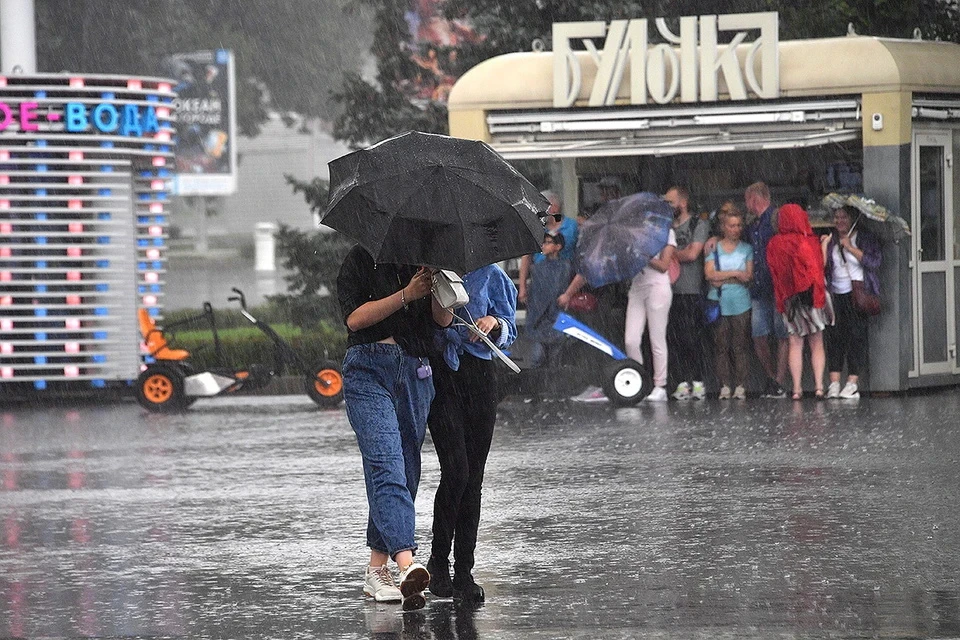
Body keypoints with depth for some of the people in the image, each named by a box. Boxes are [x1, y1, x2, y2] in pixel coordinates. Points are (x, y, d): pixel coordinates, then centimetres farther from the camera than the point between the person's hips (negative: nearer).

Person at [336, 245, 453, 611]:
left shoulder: (422, 261, 14)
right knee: (386, 462, -19)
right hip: (368, 369, -5)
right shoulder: (360, 260, 2)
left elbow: (443, 320, 6)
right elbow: (354, 318, -9)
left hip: (415, 371, 5)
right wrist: (406, 295, -15)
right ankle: (406, 562, -35)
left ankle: (377, 569, 12)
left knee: (406, 468, 5)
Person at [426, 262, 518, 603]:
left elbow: (509, 332, 11)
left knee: (473, 476, 2)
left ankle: (464, 572, 6)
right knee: (456, 470, -15)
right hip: (438, 376, -2)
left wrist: (493, 324, -10)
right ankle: (439, 560, 1)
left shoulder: (488, 275, 9)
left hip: (479, 374, 2)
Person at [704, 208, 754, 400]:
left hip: (741, 303, 0)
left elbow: (749, 276, 0)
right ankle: (724, 386, 0)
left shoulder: (747, 249, 11)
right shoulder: (714, 248, 9)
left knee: (741, 346, -4)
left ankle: (741, 387, -3)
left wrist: (722, 279, -7)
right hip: (718, 303, 0)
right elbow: (710, 274, -4)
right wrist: (735, 273, -7)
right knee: (721, 346, -2)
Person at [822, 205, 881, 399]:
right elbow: (822, 265, 6)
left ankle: (853, 383, -8)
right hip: (835, 294, 3)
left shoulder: (865, 238, 4)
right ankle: (834, 383, -9)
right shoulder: (831, 240, 14)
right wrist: (824, 245, -4)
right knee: (834, 336, -6)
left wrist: (850, 248, -11)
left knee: (856, 335, -9)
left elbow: (874, 262, -11)